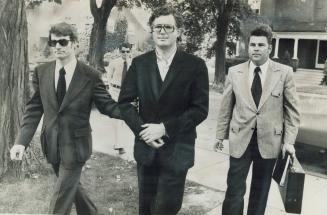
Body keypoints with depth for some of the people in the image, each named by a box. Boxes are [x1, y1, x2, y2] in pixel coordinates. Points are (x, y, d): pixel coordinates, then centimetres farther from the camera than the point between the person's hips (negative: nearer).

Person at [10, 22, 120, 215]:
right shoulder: (41, 72, -1)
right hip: (52, 143, 5)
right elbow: (34, 109, 0)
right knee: (71, 186, 22)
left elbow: (107, 105, -9)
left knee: (62, 195, 3)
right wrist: (22, 141, -10)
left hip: (75, 144, -4)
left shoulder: (90, 75, -11)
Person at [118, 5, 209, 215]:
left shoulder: (195, 65, -7)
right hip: (146, 147, 3)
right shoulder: (139, 63, 3)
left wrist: (165, 128, -18)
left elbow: (200, 109, -10)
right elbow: (125, 102, 3)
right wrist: (142, 130, -12)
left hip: (177, 150, -3)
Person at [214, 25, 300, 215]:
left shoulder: (284, 72, -3)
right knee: (235, 189, 0)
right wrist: (221, 135, 7)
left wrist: (289, 140, -5)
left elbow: (292, 110, 0)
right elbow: (226, 107, 6)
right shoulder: (234, 72, 0)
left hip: (269, 140, 0)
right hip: (240, 139, 0)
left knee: (261, 190, 15)